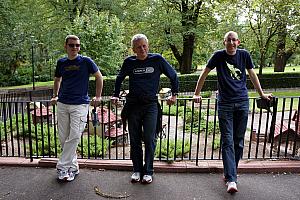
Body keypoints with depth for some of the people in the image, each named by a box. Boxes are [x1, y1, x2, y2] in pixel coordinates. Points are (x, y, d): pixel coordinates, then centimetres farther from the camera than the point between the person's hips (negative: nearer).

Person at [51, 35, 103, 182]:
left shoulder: (86, 61, -2)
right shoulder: (61, 62, 9)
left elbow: (99, 77, 6)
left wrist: (98, 97, 4)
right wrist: (55, 96, 21)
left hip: (80, 104, -4)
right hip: (62, 104, 4)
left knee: (74, 136, -9)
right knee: (63, 137, 6)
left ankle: (62, 167, 3)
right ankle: (73, 167, 21)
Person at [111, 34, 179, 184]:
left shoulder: (157, 59, -1)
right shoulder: (129, 62, 4)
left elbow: (173, 76, 9)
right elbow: (119, 79, 21)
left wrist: (174, 94, 9)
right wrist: (116, 95, 18)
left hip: (151, 105, -2)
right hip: (133, 104, 2)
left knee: (149, 139, -3)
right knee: (134, 140, 7)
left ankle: (148, 172, 11)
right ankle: (137, 170, 20)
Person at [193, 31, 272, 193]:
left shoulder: (244, 55, 6)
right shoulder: (219, 55, -1)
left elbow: (252, 75, 17)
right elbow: (204, 74, 5)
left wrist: (261, 94, 23)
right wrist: (197, 94, 4)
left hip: (242, 102, 3)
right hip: (225, 103, -2)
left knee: (239, 141, 8)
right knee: (227, 141, -7)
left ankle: (229, 173, 23)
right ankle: (231, 180, -6)